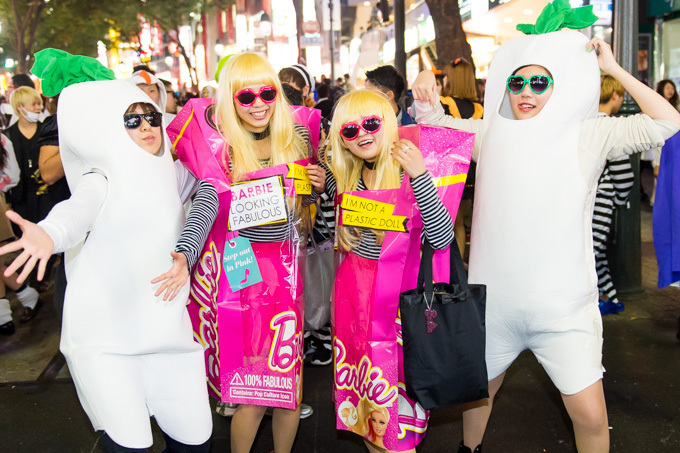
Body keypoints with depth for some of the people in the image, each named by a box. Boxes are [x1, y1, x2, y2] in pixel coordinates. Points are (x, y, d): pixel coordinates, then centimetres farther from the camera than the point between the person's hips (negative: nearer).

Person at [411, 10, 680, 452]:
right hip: (495, 299, 3)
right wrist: (426, 93, -9)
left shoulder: (586, 134, -4)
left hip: (562, 303, -2)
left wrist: (614, 70, -10)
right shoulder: (491, 133, 4)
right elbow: (435, 123, 12)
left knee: (590, 416, 0)